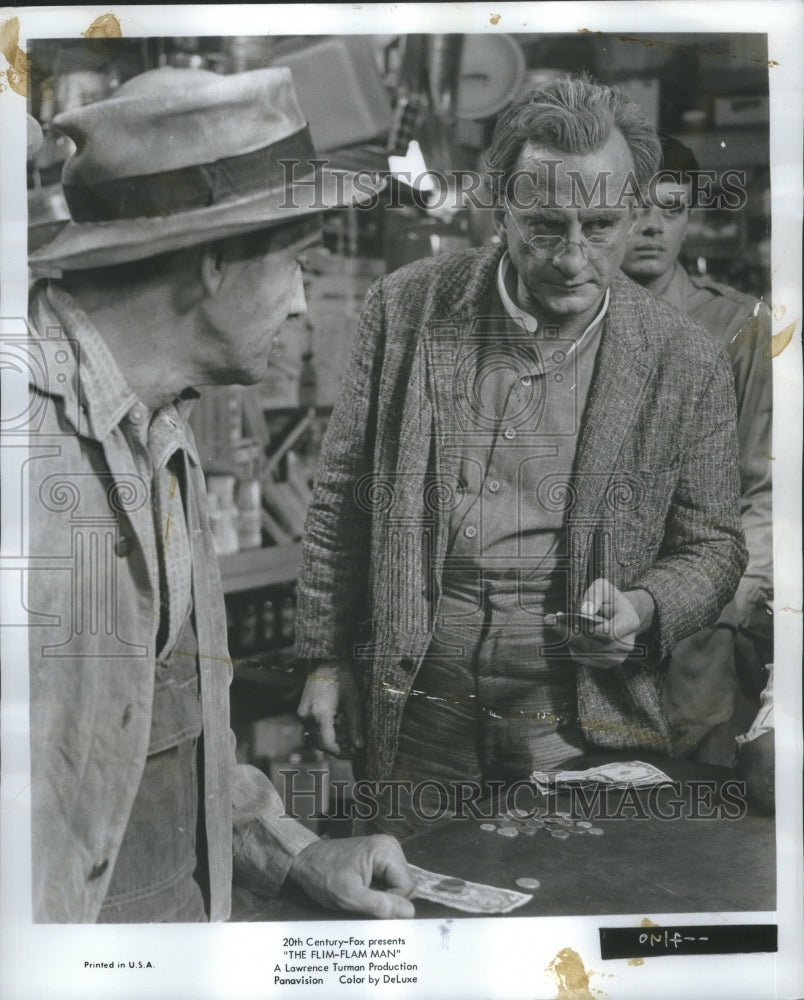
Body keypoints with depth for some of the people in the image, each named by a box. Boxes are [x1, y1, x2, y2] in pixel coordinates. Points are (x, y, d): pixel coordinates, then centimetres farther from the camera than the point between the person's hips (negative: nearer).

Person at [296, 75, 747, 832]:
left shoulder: (686, 365, -5)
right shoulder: (407, 307, -3)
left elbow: (712, 548, 5)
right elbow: (342, 496, 3)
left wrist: (644, 607, -16)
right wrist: (326, 657, 4)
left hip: (576, 717, 0)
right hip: (413, 697, 1)